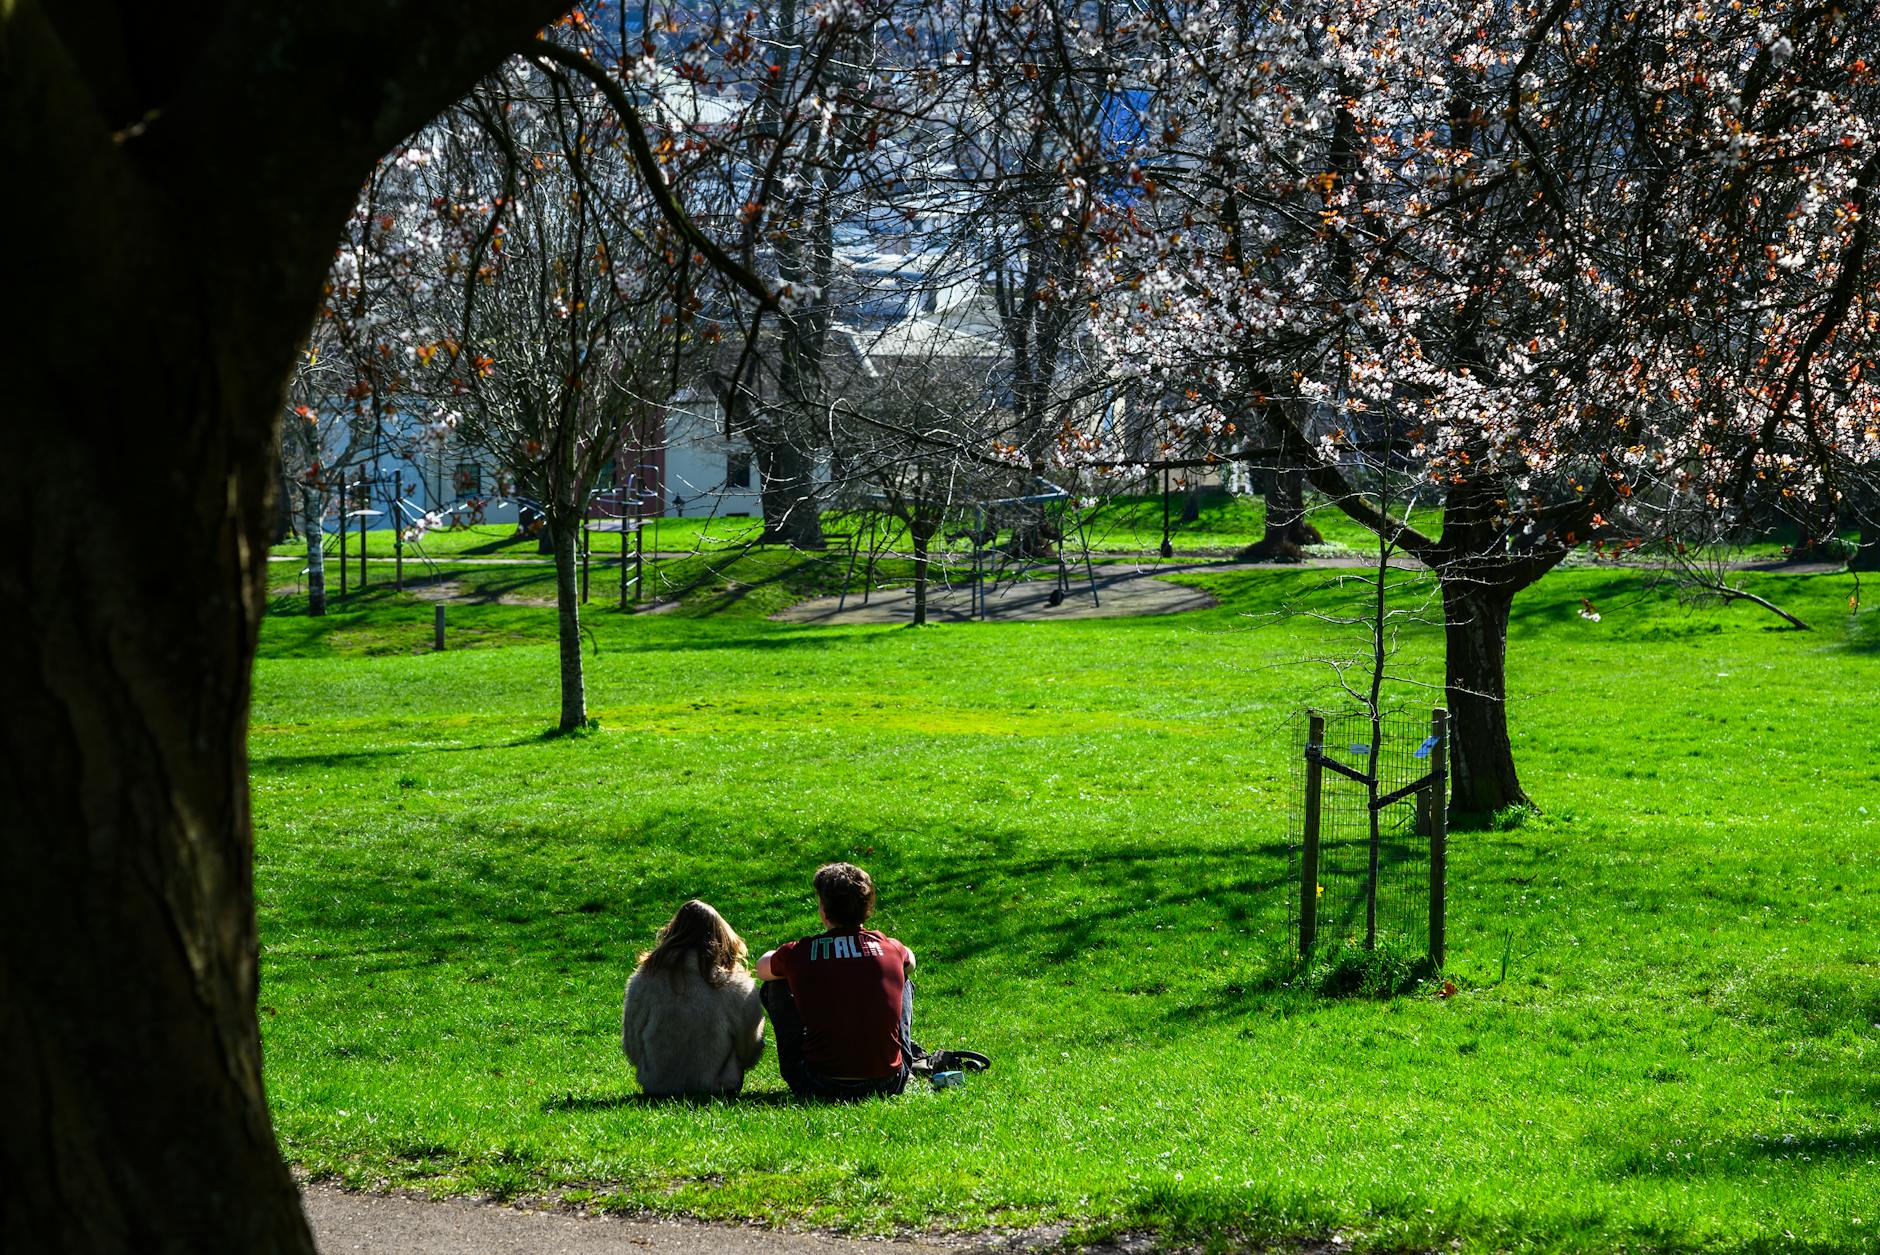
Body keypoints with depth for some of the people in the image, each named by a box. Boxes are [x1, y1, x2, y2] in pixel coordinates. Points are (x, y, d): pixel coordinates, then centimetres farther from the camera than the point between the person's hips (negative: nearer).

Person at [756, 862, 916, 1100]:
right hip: (889, 1084, 2)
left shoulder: (798, 954, -4)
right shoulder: (889, 948, 1)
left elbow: (762, 968, 22)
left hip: (820, 1087, -2)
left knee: (775, 986, 20)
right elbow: (910, 963, 30)